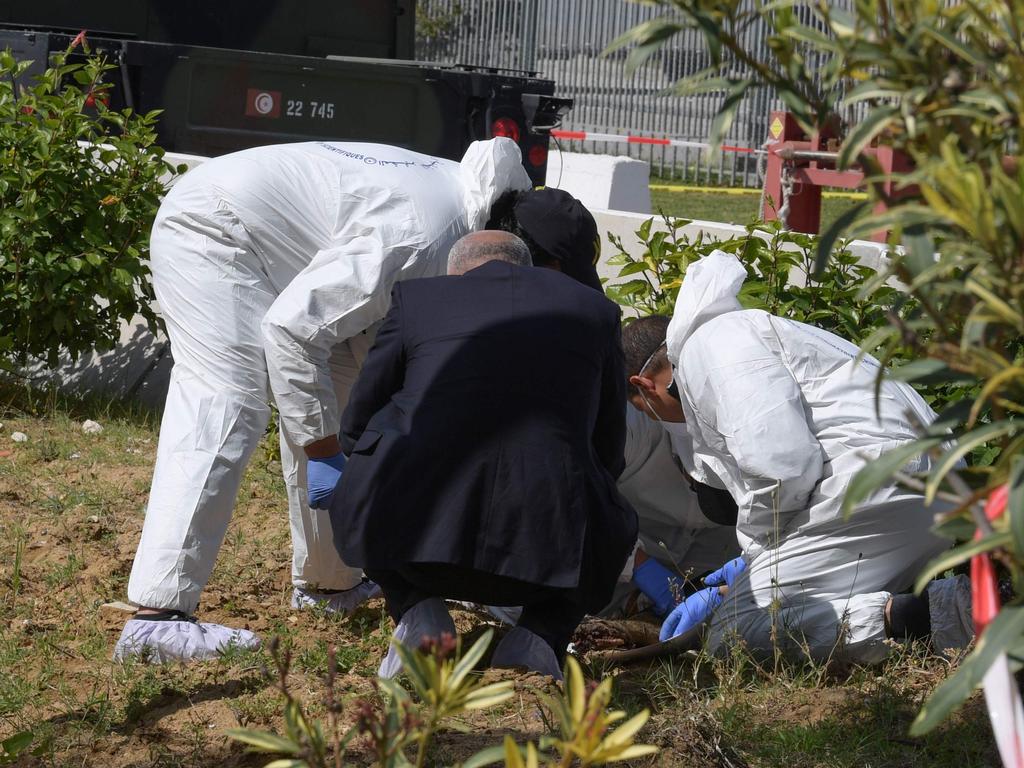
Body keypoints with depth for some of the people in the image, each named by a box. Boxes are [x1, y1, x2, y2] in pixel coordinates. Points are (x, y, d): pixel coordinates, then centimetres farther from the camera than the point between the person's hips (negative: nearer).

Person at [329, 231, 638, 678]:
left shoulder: (418, 297, 16)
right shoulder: (594, 310, 20)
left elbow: (356, 425, 22)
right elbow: (608, 451, 27)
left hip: (415, 530, 0)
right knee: (612, 528, 34)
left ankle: (416, 611, 9)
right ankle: (539, 637, 8)